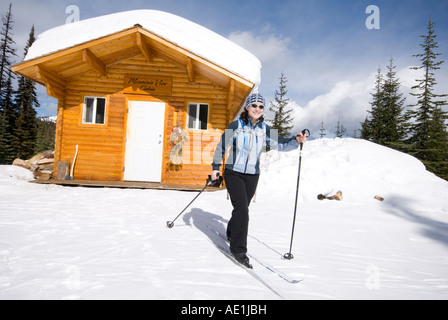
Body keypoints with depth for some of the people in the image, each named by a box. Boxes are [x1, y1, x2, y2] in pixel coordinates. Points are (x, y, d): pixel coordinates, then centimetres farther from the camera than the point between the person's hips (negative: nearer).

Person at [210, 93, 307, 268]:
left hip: (252, 176, 4)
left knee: (241, 209, 13)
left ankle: (231, 233, 41)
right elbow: (222, 146, -1)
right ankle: (238, 249, -2)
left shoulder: (265, 129, 4)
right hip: (234, 173, -4)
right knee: (242, 209, -13)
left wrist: (296, 141, -21)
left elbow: (280, 144, -3)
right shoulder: (236, 125, -5)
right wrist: (215, 167, -2)